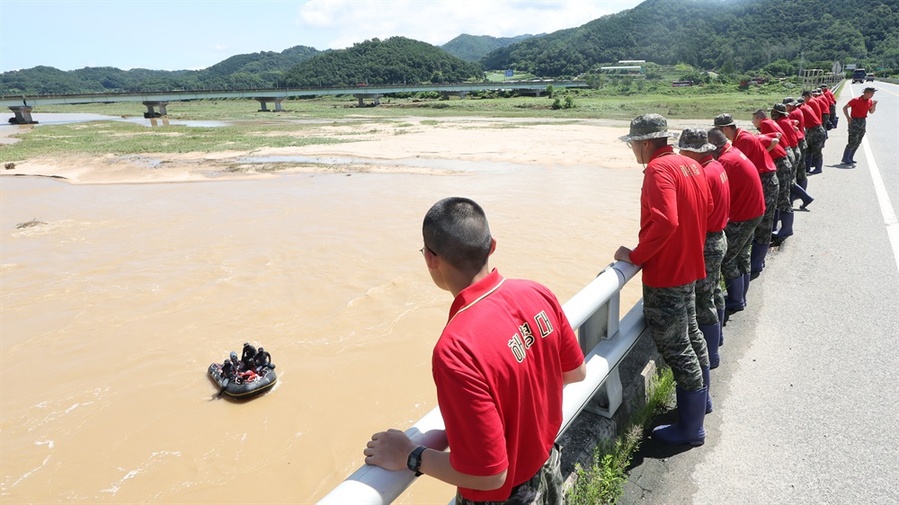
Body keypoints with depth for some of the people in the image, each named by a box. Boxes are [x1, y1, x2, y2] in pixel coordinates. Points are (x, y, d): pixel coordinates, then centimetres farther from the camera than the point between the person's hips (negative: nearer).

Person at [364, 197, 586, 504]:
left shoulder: (457, 349, -36)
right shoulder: (538, 295, -15)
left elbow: (488, 474, -28)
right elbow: (576, 373, 2)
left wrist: (408, 457, -16)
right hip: (548, 469, 6)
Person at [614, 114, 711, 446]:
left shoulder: (658, 169, -20)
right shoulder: (690, 164, 7)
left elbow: (664, 222, -31)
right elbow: (706, 207, 16)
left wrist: (635, 256, -20)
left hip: (665, 273, -10)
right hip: (689, 265, 10)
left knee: (675, 348, 1)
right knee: (690, 334, 23)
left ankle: (690, 428, 13)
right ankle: (700, 400, 42)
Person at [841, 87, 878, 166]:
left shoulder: (870, 101, 6)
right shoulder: (856, 100, -12)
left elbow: (871, 112, 15)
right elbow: (845, 107, -8)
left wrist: (874, 104, -4)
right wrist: (848, 117, -18)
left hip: (863, 122, 7)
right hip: (854, 122, -7)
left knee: (858, 142, 8)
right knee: (853, 141, -13)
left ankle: (850, 158, 16)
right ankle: (845, 159, -8)